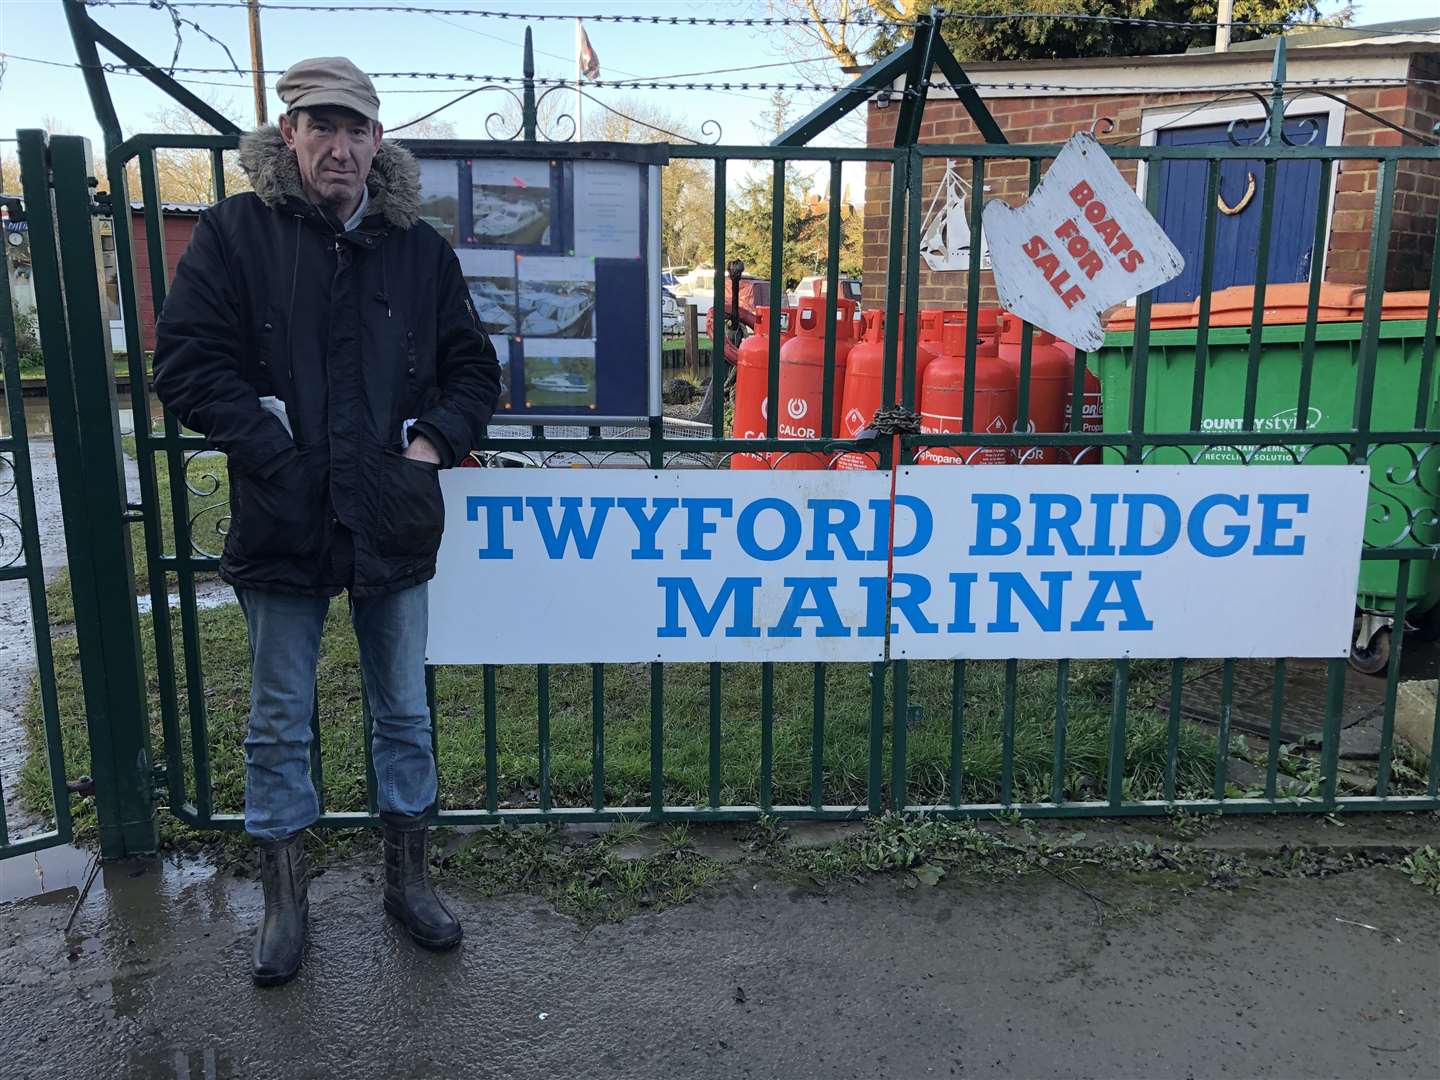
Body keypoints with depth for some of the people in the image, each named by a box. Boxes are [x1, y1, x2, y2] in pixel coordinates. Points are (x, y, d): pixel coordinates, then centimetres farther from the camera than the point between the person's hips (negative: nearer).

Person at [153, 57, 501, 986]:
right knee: (280, 723, 11)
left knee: (405, 713, 13)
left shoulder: (420, 247, 7)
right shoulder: (235, 232, -1)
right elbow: (188, 362, -6)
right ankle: (285, 898, 29)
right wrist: (271, 450, -14)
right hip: (283, 522, -2)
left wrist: (435, 441, -4)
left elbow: (474, 369, 11)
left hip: (396, 522, 2)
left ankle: (409, 876, 32)